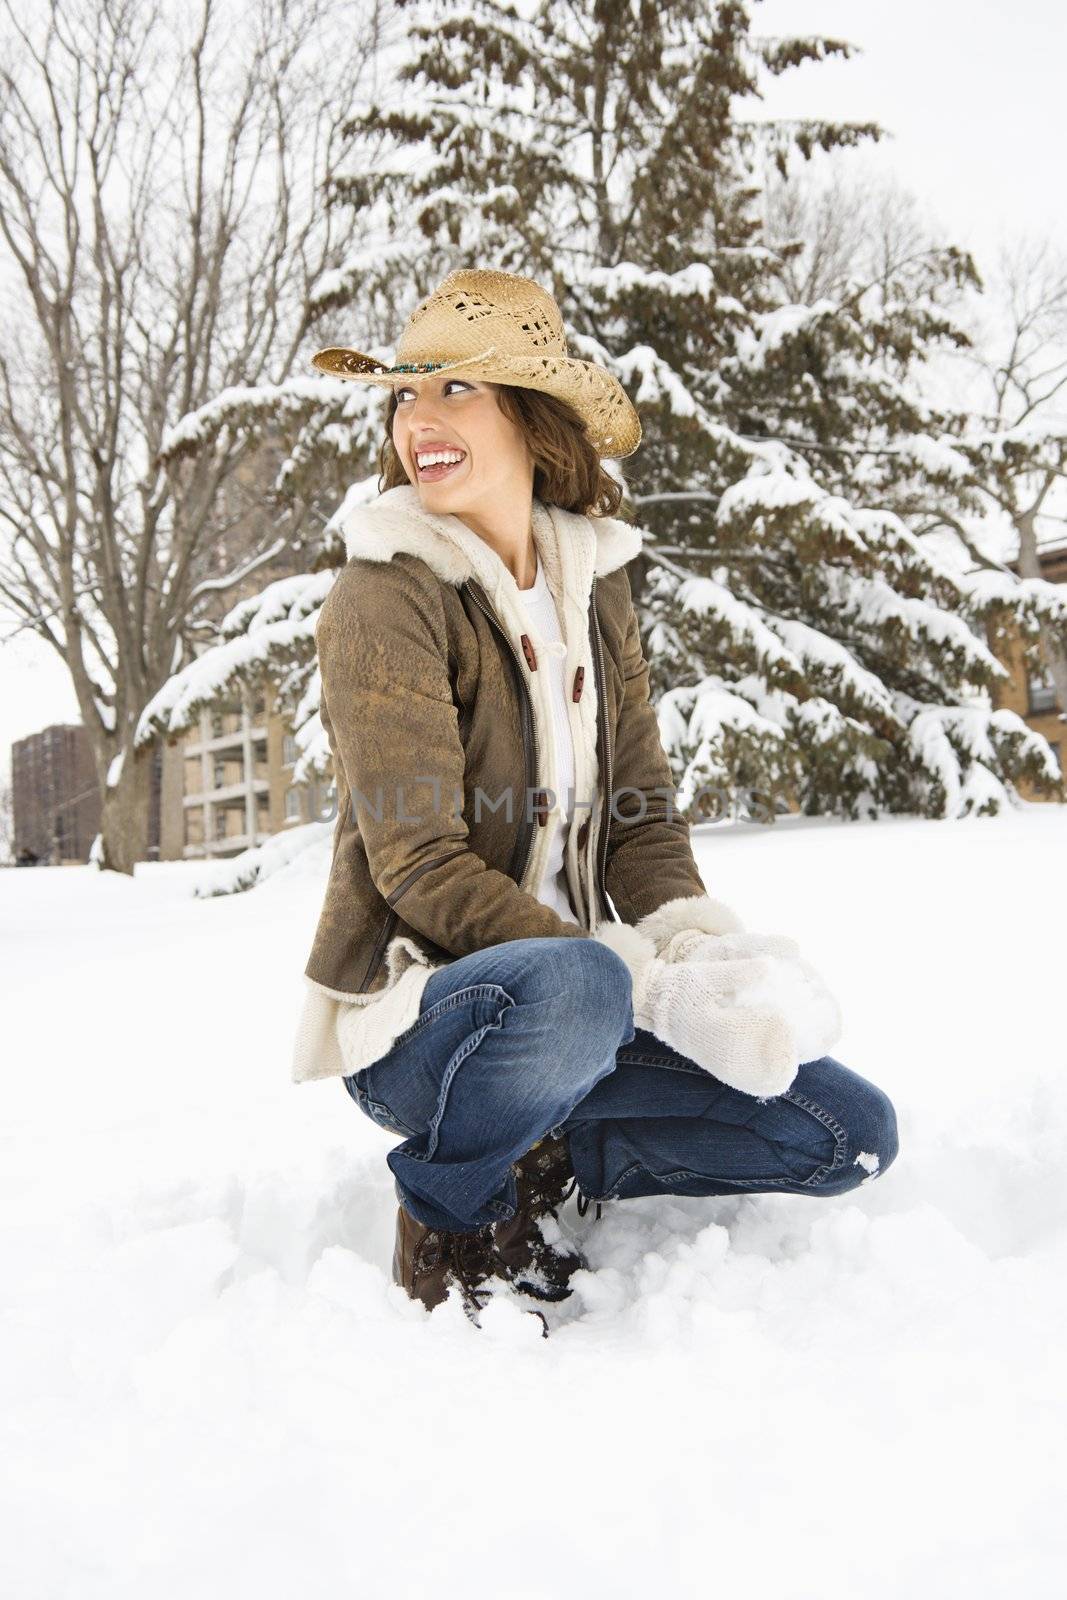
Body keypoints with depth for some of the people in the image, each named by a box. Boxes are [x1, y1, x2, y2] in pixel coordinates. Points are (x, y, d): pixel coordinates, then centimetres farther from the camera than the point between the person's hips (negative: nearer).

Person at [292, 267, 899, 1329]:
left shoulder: (592, 582, 6)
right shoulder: (381, 600, -13)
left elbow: (640, 811, 5)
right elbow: (424, 871, -19)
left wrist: (704, 944, -17)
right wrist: (656, 986, -26)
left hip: (571, 984, 6)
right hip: (411, 1009, -5)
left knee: (850, 1133, -5)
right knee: (574, 988, -40)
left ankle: (541, 1172, 7)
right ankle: (447, 1213, -10)